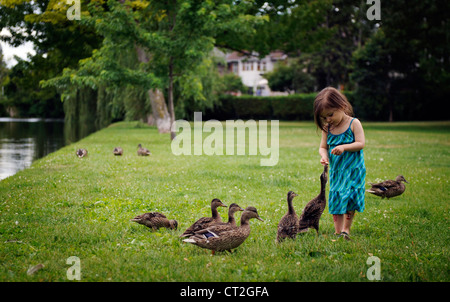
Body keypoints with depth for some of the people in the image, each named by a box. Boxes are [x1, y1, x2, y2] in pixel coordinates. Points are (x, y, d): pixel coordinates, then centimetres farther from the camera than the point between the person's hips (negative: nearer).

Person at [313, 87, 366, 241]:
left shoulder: (354, 123, -8)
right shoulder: (327, 129, 3)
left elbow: (360, 143, -14)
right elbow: (323, 147, 8)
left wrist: (344, 147, -27)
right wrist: (324, 155, -14)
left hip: (353, 169, -3)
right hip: (336, 170, 3)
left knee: (349, 199, -1)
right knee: (336, 200, 2)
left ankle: (346, 229, 14)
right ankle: (337, 231, 7)